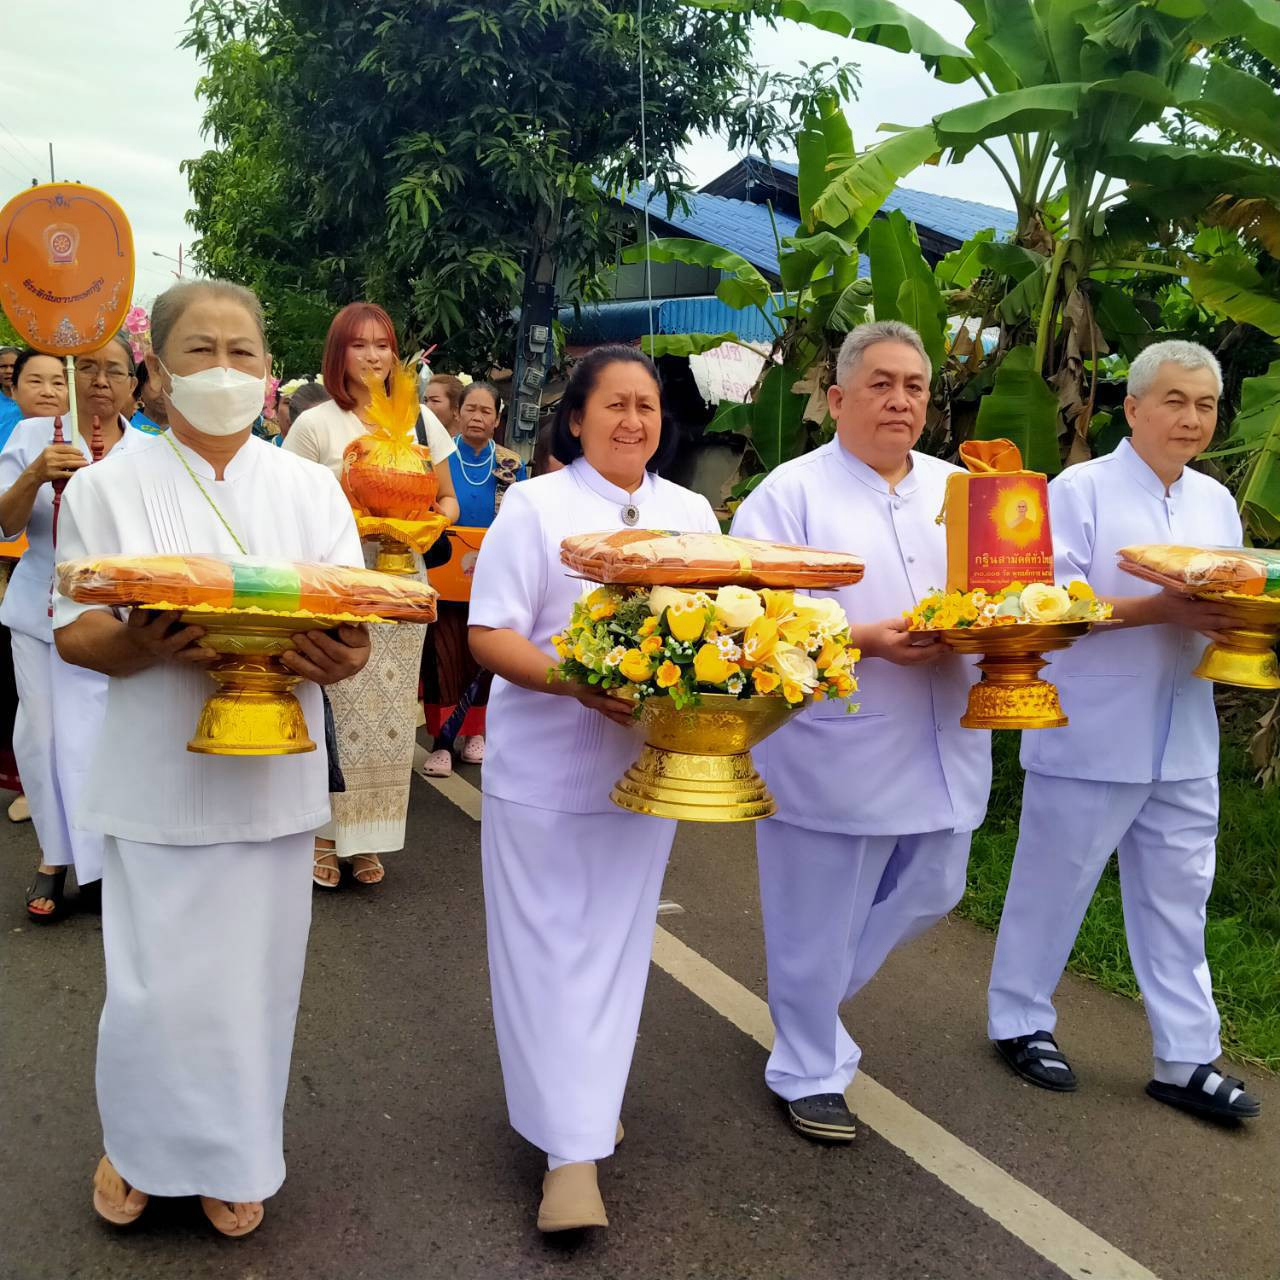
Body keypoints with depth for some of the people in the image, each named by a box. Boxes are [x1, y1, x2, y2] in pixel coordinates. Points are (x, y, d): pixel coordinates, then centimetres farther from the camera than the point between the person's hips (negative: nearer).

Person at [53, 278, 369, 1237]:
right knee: (156, 983, 1)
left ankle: (234, 1159, 32)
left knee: (252, 974, 10)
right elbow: (74, 635, -2)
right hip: (158, 773, -1)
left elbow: (355, 630, 4)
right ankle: (138, 1144, 31)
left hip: (272, 771, 2)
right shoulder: (108, 487, 0)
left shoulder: (310, 489, 5)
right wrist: (144, 646, -23)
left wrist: (340, 657, -20)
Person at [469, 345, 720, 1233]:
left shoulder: (691, 513, 9)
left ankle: (587, 1104, 32)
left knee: (616, 942, 13)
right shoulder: (535, 505, -6)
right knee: (553, 948, 1)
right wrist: (576, 682, -27)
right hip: (548, 765, -4)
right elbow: (491, 637, -11)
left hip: (650, 761, 4)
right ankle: (570, 1148, 9)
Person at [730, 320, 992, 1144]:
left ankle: (814, 988, 44)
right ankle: (810, 1070, 28)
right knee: (818, 922, 6)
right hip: (832, 754, -6)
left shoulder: (958, 490, 11)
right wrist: (867, 641, -24)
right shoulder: (791, 494, -7)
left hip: (942, 748, 6)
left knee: (929, 894, 19)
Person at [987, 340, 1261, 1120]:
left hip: (1183, 740, 6)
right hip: (1090, 734, -6)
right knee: (1054, 883, 7)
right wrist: (1165, 610, -24)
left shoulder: (1216, 502, 12)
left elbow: (1227, 607, 15)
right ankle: (1021, 1022, 25)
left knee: (1178, 896, 10)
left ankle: (1186, 1057, 19)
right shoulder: (1081, 490, -8)